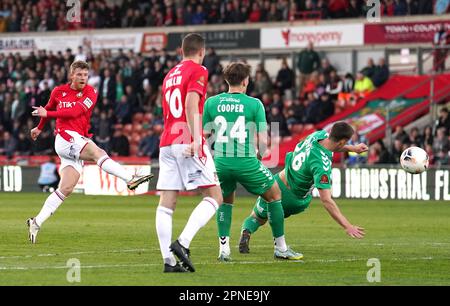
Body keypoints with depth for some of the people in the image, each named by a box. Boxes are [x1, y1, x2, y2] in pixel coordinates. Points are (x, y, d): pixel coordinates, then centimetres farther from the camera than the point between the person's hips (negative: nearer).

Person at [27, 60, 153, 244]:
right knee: (98, 153, -28)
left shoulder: (90, 93, 5)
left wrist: (47, 113, -9)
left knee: (66, 189, -1)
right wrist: (40, 128, 44)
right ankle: (130, 179, -44)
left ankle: (36, 223, 5)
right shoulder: (59, 92, 8)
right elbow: (49, 108, 29)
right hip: (65, 138, -3)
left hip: (79, 141, 3)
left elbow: (75, 112, -9)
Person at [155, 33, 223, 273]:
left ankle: (168, 260, -3)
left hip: (166, 143, 7)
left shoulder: (170, 75, 22)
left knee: (166, 204, 2)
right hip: (188, 142, -7)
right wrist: (196, 139, -24)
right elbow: (191, 106, -16)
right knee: (214, 197, -3)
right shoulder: (198, 71, -1)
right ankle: (183, 243, -18)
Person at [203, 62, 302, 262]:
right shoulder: (254, 104, -3)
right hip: (247, 162, -3)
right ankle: (280, 247, 20)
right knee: (274, 195, 19)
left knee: (225, 201, 28)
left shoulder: (211, 103, 4)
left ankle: (224, 248, 13)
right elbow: (263, 141, -4)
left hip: (220, 162, 3)